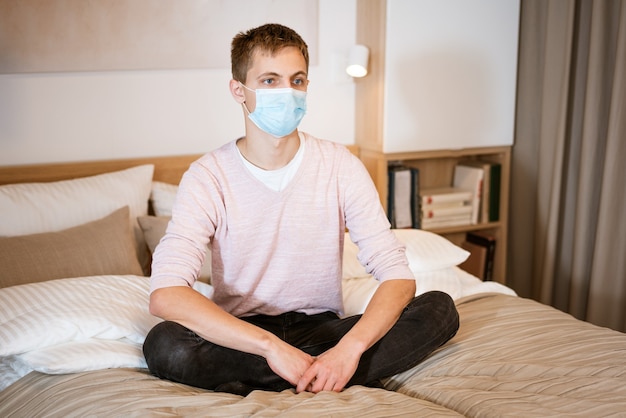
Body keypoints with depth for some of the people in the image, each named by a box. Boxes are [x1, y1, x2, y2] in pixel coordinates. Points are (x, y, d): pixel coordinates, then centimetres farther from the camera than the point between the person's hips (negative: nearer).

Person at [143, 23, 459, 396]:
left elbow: (398, 276, -12)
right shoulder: (208, 176, -10)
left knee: (441, 309, -20)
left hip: (323, 329, 2)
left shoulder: (341, 166, -6)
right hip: (243, 335, -1)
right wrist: (271, 346, -32)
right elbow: (165, 294, -24)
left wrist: (350, 347, -31)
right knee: (163, 345, -33)